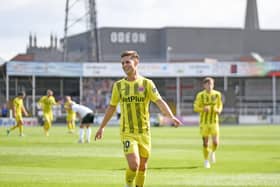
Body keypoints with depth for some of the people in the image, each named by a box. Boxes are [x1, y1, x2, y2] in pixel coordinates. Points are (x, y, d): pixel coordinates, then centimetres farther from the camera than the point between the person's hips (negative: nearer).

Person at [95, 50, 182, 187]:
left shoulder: (147, 83, -2)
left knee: (142, 167, 9)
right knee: (134, 164, -18)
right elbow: (112, 107, 15)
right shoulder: (118, 85, 3)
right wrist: (102, 127, 20)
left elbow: (160, 102, -12)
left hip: (144, 132, 1)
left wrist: (171, 117, -30)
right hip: (127, 133, -1)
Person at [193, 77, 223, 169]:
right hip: (204, 121, -1)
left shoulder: (217, 94, 0)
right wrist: (203, 109, -23)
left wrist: (219, 110, -10)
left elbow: (220, 105, 13)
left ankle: (212, 152, 24)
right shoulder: (200, 95, -6)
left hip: (214, 121, 1)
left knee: (215, 142, -10)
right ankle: (206, 160, 19)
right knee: (205, 142, 1)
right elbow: (196, 108, -3)